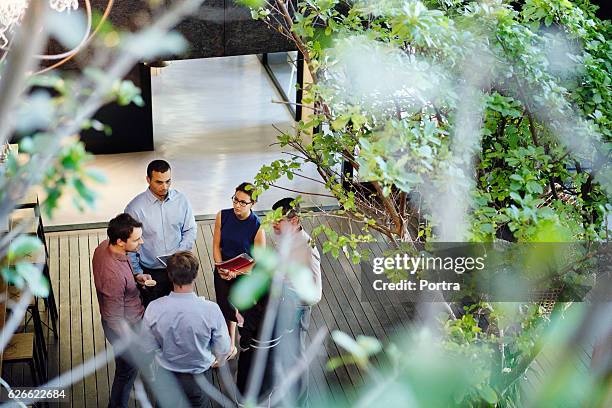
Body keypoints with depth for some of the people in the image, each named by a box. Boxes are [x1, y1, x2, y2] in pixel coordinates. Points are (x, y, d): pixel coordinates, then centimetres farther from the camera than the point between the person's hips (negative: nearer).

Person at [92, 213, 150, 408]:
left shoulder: (104, 246, -15)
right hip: (124, 327, -9)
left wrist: (135, 277, -5)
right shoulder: (114, 275, -41)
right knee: (127, 370, 18)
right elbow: (115, 320, -30)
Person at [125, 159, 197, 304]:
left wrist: (180, 253, -11)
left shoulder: (181, 200, -6)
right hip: (150, 273, -2)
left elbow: (190, 230, 5)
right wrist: (138, 273, -10)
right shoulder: (135, 207, -16)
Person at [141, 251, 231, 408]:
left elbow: (148, 348, -11)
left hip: (165, 377, 1)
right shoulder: (211, 310, -30)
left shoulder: (154, 309, -25)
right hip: (199, 377, -1)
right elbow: (223, 350, -16)